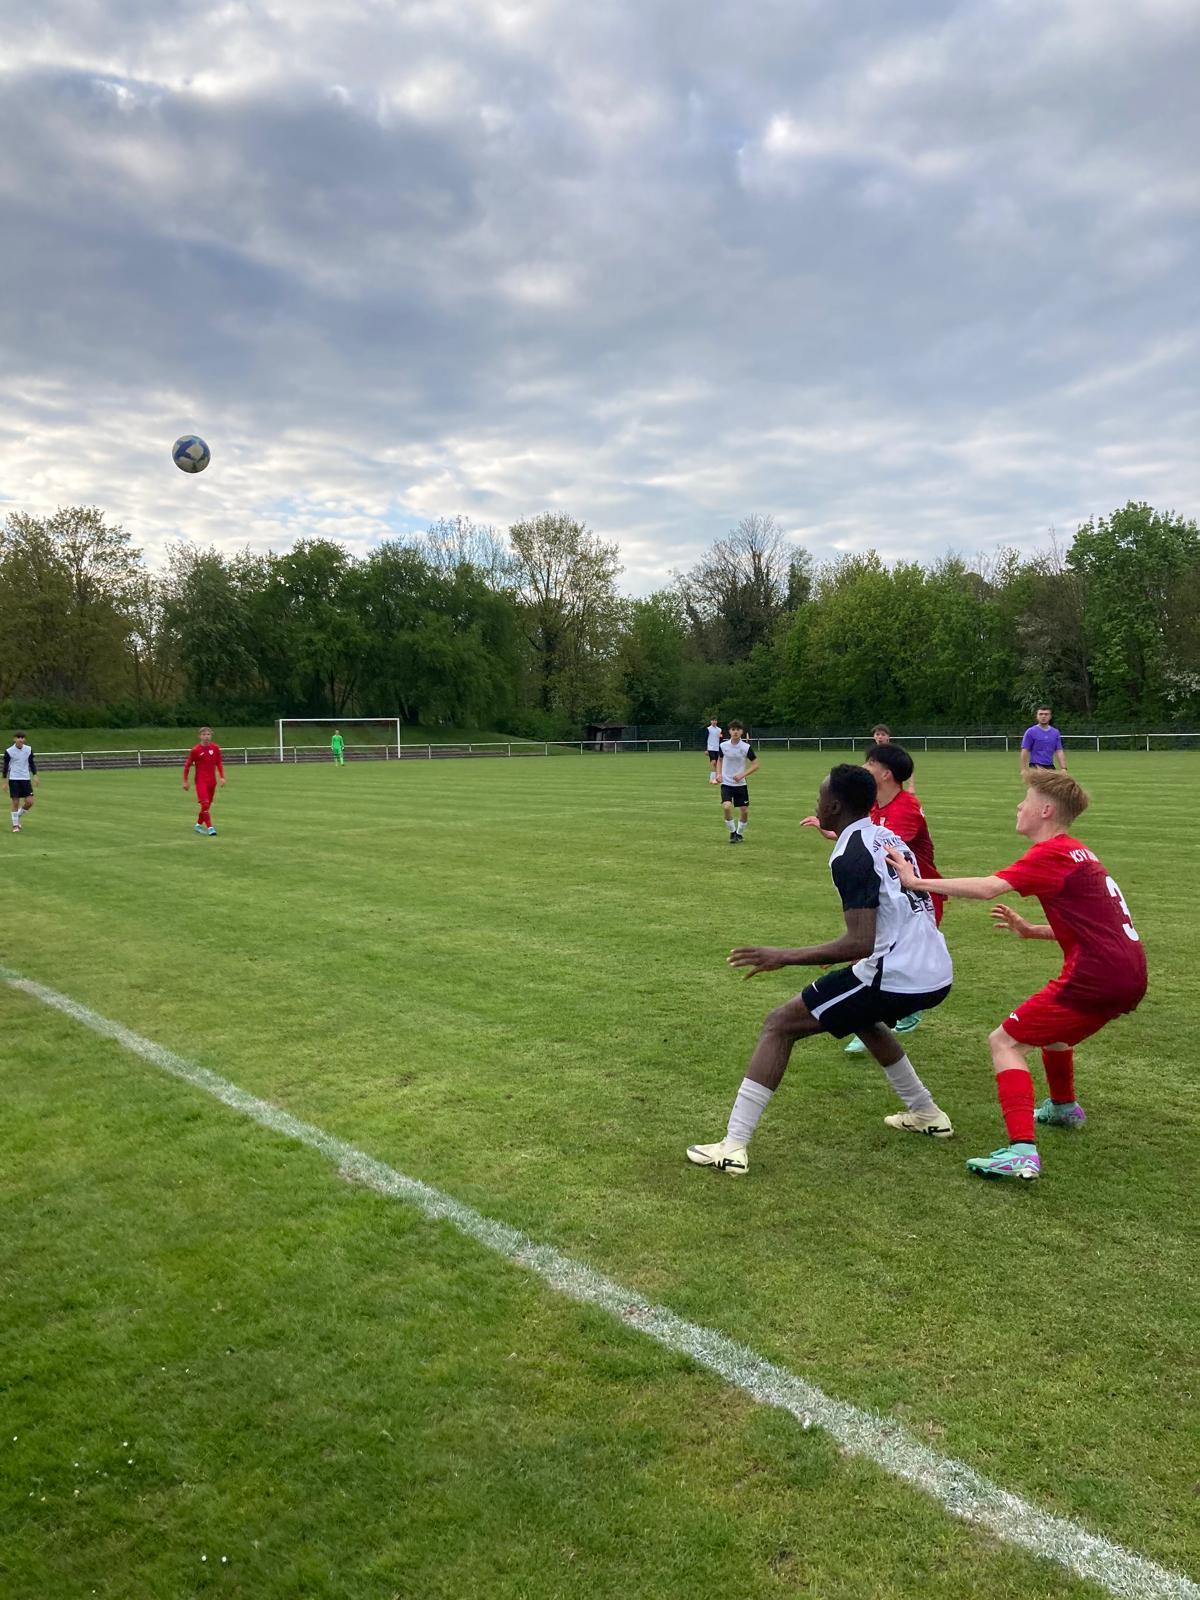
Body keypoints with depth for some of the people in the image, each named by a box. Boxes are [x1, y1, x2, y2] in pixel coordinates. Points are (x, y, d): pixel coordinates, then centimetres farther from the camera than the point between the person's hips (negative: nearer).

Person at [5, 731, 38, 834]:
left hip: (26, 779, 3)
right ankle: (15, 825, 9)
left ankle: (18, 815, 25)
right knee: (15, 802, -2)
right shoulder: (9, 751, -6)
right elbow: (5, 766, 0)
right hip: (13, 779, -3)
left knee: (29, 802, -3)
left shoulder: (29, 749, 2)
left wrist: (34, 776, 7)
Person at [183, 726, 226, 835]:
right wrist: (185, 781, 2)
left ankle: (199, 824, 30)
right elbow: (187, 766, 1)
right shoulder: (195, 750, -7)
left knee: (207, 805, 11)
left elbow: (219, 763, 10)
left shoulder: (215, 748, 2)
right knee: (205, 804, -16)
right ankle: (210, 828, -17)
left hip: (212, 781, 4)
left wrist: (222, 777, 1)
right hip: (200, 781, -4)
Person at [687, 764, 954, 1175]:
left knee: (779, 1025, -2)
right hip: (936, 974, 9)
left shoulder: (850, 856, -14)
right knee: (861, 1016, 38)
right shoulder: (888, 838, 13)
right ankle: (925, 1113, 45)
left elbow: (861, 943, -21)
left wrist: (784, 957, -17)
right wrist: (841, 950, 33)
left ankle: (733, 1147, -7)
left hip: (895, 978, -9)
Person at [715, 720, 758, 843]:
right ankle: (732, 832, 1)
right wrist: (719, 773, -2)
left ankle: (739, 833, 27)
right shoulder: (723, 745, -4)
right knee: (726, 807, -21)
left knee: (745, 811, 2)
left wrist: (742, 775, -16)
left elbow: (755, 765, -4)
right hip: (726, 783, 0)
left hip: (740, 783, 0)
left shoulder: (746, 747, -9)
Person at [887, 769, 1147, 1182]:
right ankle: (1064, 1108, 52)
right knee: (1049, 1022, 34)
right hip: (1129, 975, 10)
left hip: (1096, 977, -10)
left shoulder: (1051, 854, -10)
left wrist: (917, 882, -21)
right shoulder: (1079, 854, 19)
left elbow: (987, 888, -23)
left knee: (1005, 1042, -5)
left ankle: (1022, 1151, -17)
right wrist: (1031, 930, 18)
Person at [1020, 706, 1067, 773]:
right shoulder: (1030, 732, -3)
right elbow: (1025, 752, -6)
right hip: (1035, 768, -5)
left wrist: (1063, 768, -1)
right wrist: (1023, 769, -13)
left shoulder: (1056, 733, 11)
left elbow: (1059, 752, 9)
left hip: (1050, 768, 5)